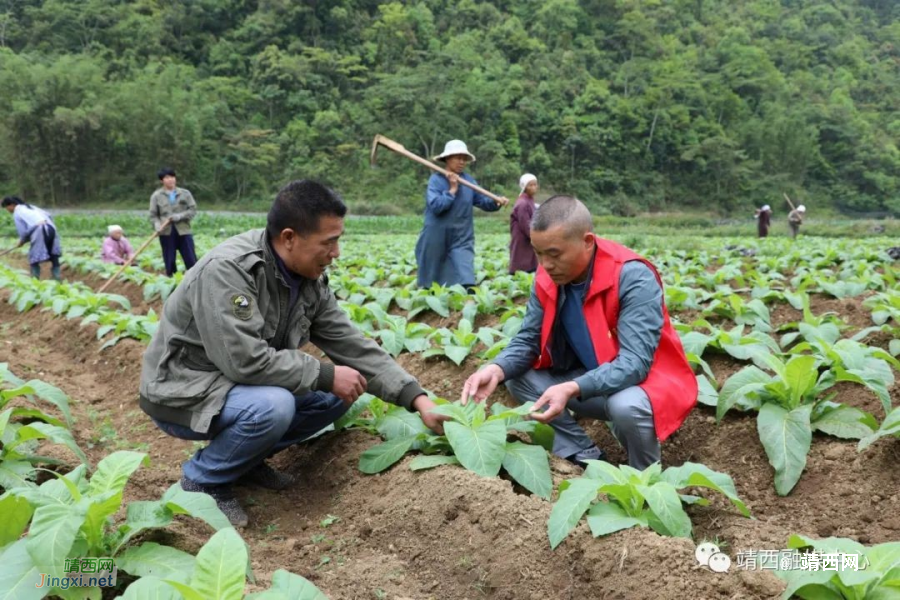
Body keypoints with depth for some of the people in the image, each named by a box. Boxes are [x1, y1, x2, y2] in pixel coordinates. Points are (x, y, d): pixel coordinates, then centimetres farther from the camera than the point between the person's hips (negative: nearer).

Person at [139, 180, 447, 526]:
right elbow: (245, 359, -34)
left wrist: (418, 399, -11)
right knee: (272, 406, -33)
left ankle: (246, 458, 11)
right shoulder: (226, 270, -29)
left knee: (337, 395, -4)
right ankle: (203, 479, -5)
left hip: (240, 382, 8)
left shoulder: (310, 281, -6)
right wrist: (327, 375, -24)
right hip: (183, 390, -7)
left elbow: (353, 347, -4)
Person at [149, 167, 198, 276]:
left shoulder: (185, 193, 6)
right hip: (166, 232, 0)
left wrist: (180, 216, -13)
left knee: (191, 260, -3)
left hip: (183, 231, 0)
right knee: (169, 261, 5)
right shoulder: (156, 196, 5)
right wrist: (157, 225, -16)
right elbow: (153, 215, 4)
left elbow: (193, 210, 3)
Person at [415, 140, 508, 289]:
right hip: (436, 239, -3)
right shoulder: (436, 179, -11)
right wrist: (452, 190, -18)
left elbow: (482, 201, 4)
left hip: (462, 239, 3)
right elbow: (435, 205, -23)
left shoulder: (468, 180, 5)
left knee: (466, 280, -9)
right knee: (430, 280, 13)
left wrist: (496, 202, -15)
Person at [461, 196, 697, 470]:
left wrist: (571, 390, -47)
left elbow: (634, 362, -34)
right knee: (517, 378, -8)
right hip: (587, 381, 6)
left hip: (644, 380, -6)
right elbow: (527, 340, -4)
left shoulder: (633, 278, -27)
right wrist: (496, 369, -26)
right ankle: (587, 457, -1)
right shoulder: (547, 279, -9)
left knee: (626, 406, -38)